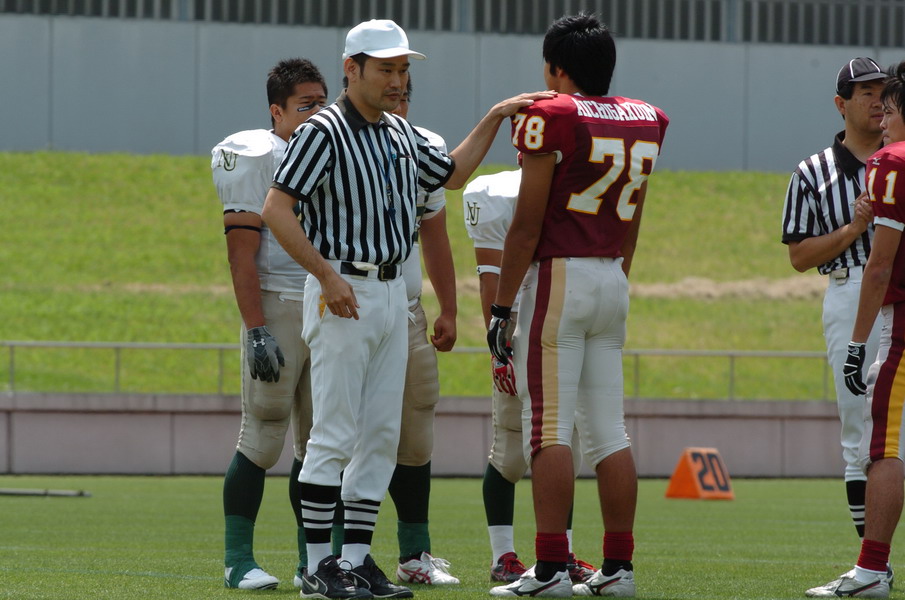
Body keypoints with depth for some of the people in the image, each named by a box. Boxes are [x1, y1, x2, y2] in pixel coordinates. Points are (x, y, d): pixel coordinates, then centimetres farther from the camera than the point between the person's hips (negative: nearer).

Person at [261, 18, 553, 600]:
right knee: (335, 436, -8)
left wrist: (494, 118, 20)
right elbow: (277, 208, -17)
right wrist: (327, 276, -22)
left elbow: (451, 174, 30)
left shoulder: (401, 133, 13)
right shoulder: (325, 132, -12)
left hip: (393, 292, 8)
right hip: (343, 292, -8)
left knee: (381, 436, 7)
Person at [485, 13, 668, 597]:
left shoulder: (551, 117, -10)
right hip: (613, 283, 7)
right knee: (609, 430, 9)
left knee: (550, 427, -6)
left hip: (559, 276, -7)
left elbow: (528, 224, -11)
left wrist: (502, 306, -8)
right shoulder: (645, 122, 10)